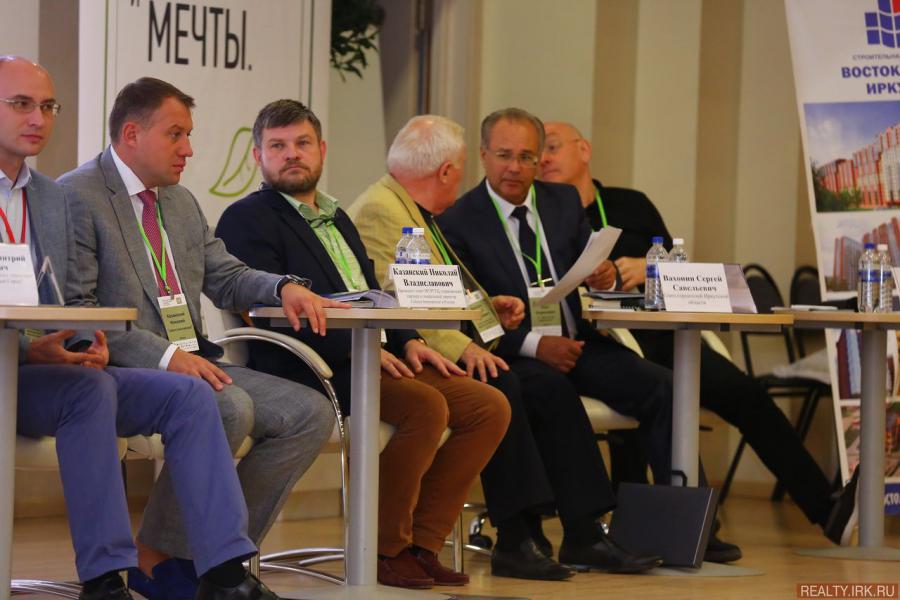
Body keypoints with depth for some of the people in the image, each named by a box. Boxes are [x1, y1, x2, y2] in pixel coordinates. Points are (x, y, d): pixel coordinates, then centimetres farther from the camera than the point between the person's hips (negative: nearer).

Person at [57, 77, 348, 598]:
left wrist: (284, 287, 2)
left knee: (312, 414, -8)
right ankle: (156, 555, -16)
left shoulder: (182, 202, 21)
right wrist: (164, 355, -25)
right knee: (231, 408, -33)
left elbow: (225, 276, 26)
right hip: (126, 369, -9)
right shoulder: (75, 197, -7)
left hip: (193, 362, 9)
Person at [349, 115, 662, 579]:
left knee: (552, 388, -6)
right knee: (498, 386, -31)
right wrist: (461, 346, -28)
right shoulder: (377, 210, -11)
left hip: (457, 354, 10)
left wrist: (487, 306, 13)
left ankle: (583, 535, -8)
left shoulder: (417, 212, 23)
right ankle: (516, 540, -28)